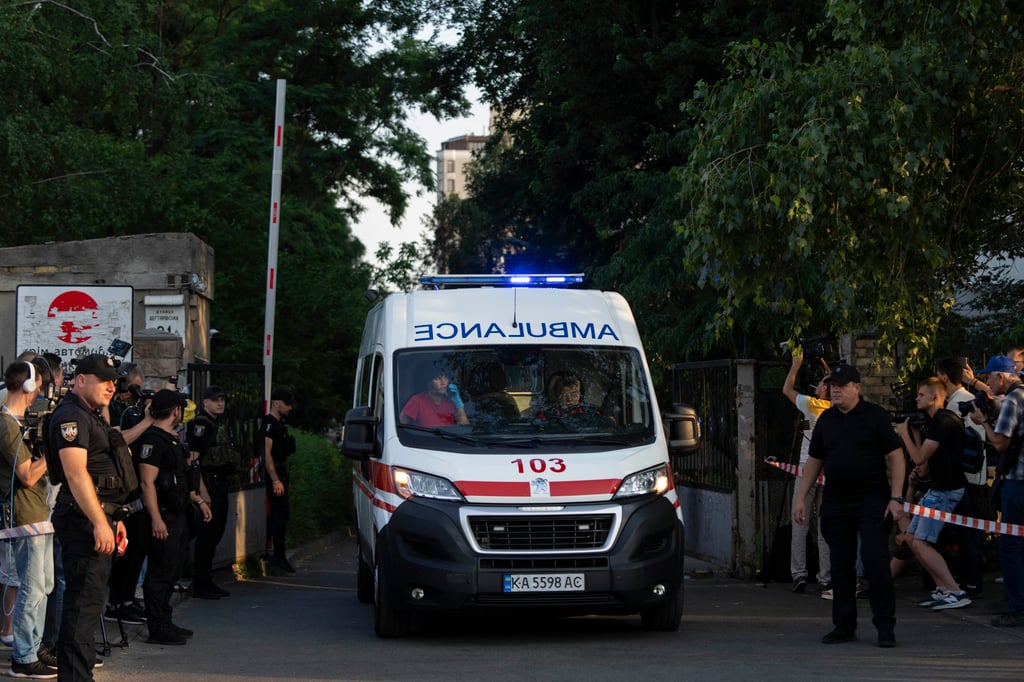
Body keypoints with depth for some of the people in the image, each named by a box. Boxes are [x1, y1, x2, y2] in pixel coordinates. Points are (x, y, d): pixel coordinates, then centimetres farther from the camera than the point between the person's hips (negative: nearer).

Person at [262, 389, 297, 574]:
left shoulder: (279, 423, 17)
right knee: (281, 514, -12)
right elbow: (267, 453, -20)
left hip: (280, 473, 10)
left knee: (276, 515, 13)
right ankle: (279, 556, -11)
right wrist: (275, 480, -25)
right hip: (274, 473, -10)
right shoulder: (269, 423, -14)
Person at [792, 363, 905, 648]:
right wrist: (801, 498, 13)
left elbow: (896, 456, -5)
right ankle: (844, 626, 13)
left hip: (872, 500, -5)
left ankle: (885, 627, -3)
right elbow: (814, 461, 18)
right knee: (840, 565, 6)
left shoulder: (875, 416, -3)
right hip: (835, 503, 5)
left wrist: (896, 498, -13)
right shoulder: (826, 419, 11)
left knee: (876, 561, -9)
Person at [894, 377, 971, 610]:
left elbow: (919, 458, -19)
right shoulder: (936, 421, 16)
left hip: (946, 490, -11)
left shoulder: (943, 421, -18)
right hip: (937, 487, 11)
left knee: (921, 543, -14)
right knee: (910, 538, 12)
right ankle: (943, 588, 12)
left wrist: (905, 434, -4)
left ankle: (955, 593, -17)